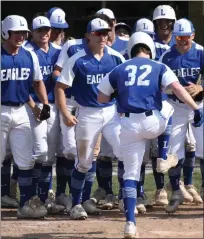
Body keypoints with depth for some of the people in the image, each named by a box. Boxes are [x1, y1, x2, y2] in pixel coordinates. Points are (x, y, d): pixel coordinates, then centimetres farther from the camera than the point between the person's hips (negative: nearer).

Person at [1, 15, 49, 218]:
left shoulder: (30, 57, 6)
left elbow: (37, 83, 17)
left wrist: (44, 104, 5)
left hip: (20, 112, 5)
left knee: (26, 161, 3)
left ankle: (25, 204, 8)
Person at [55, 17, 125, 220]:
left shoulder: (116, 58, 0)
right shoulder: (77, 60, -9)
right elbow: (60, 87, -7)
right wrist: (65, 114, -15)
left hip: (112, 112, 2)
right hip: (87, 115, -2)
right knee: (83, 162, 6)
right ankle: (76, 204, 19)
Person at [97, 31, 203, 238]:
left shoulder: (119, 70, 14)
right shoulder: (159, 68, 9)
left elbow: (101, 99, 15)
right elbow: (177, 88, -8)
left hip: (129, 125, 1)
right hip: (153, 123, -1)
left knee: (130, 173, 5)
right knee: (167, 108, 34)